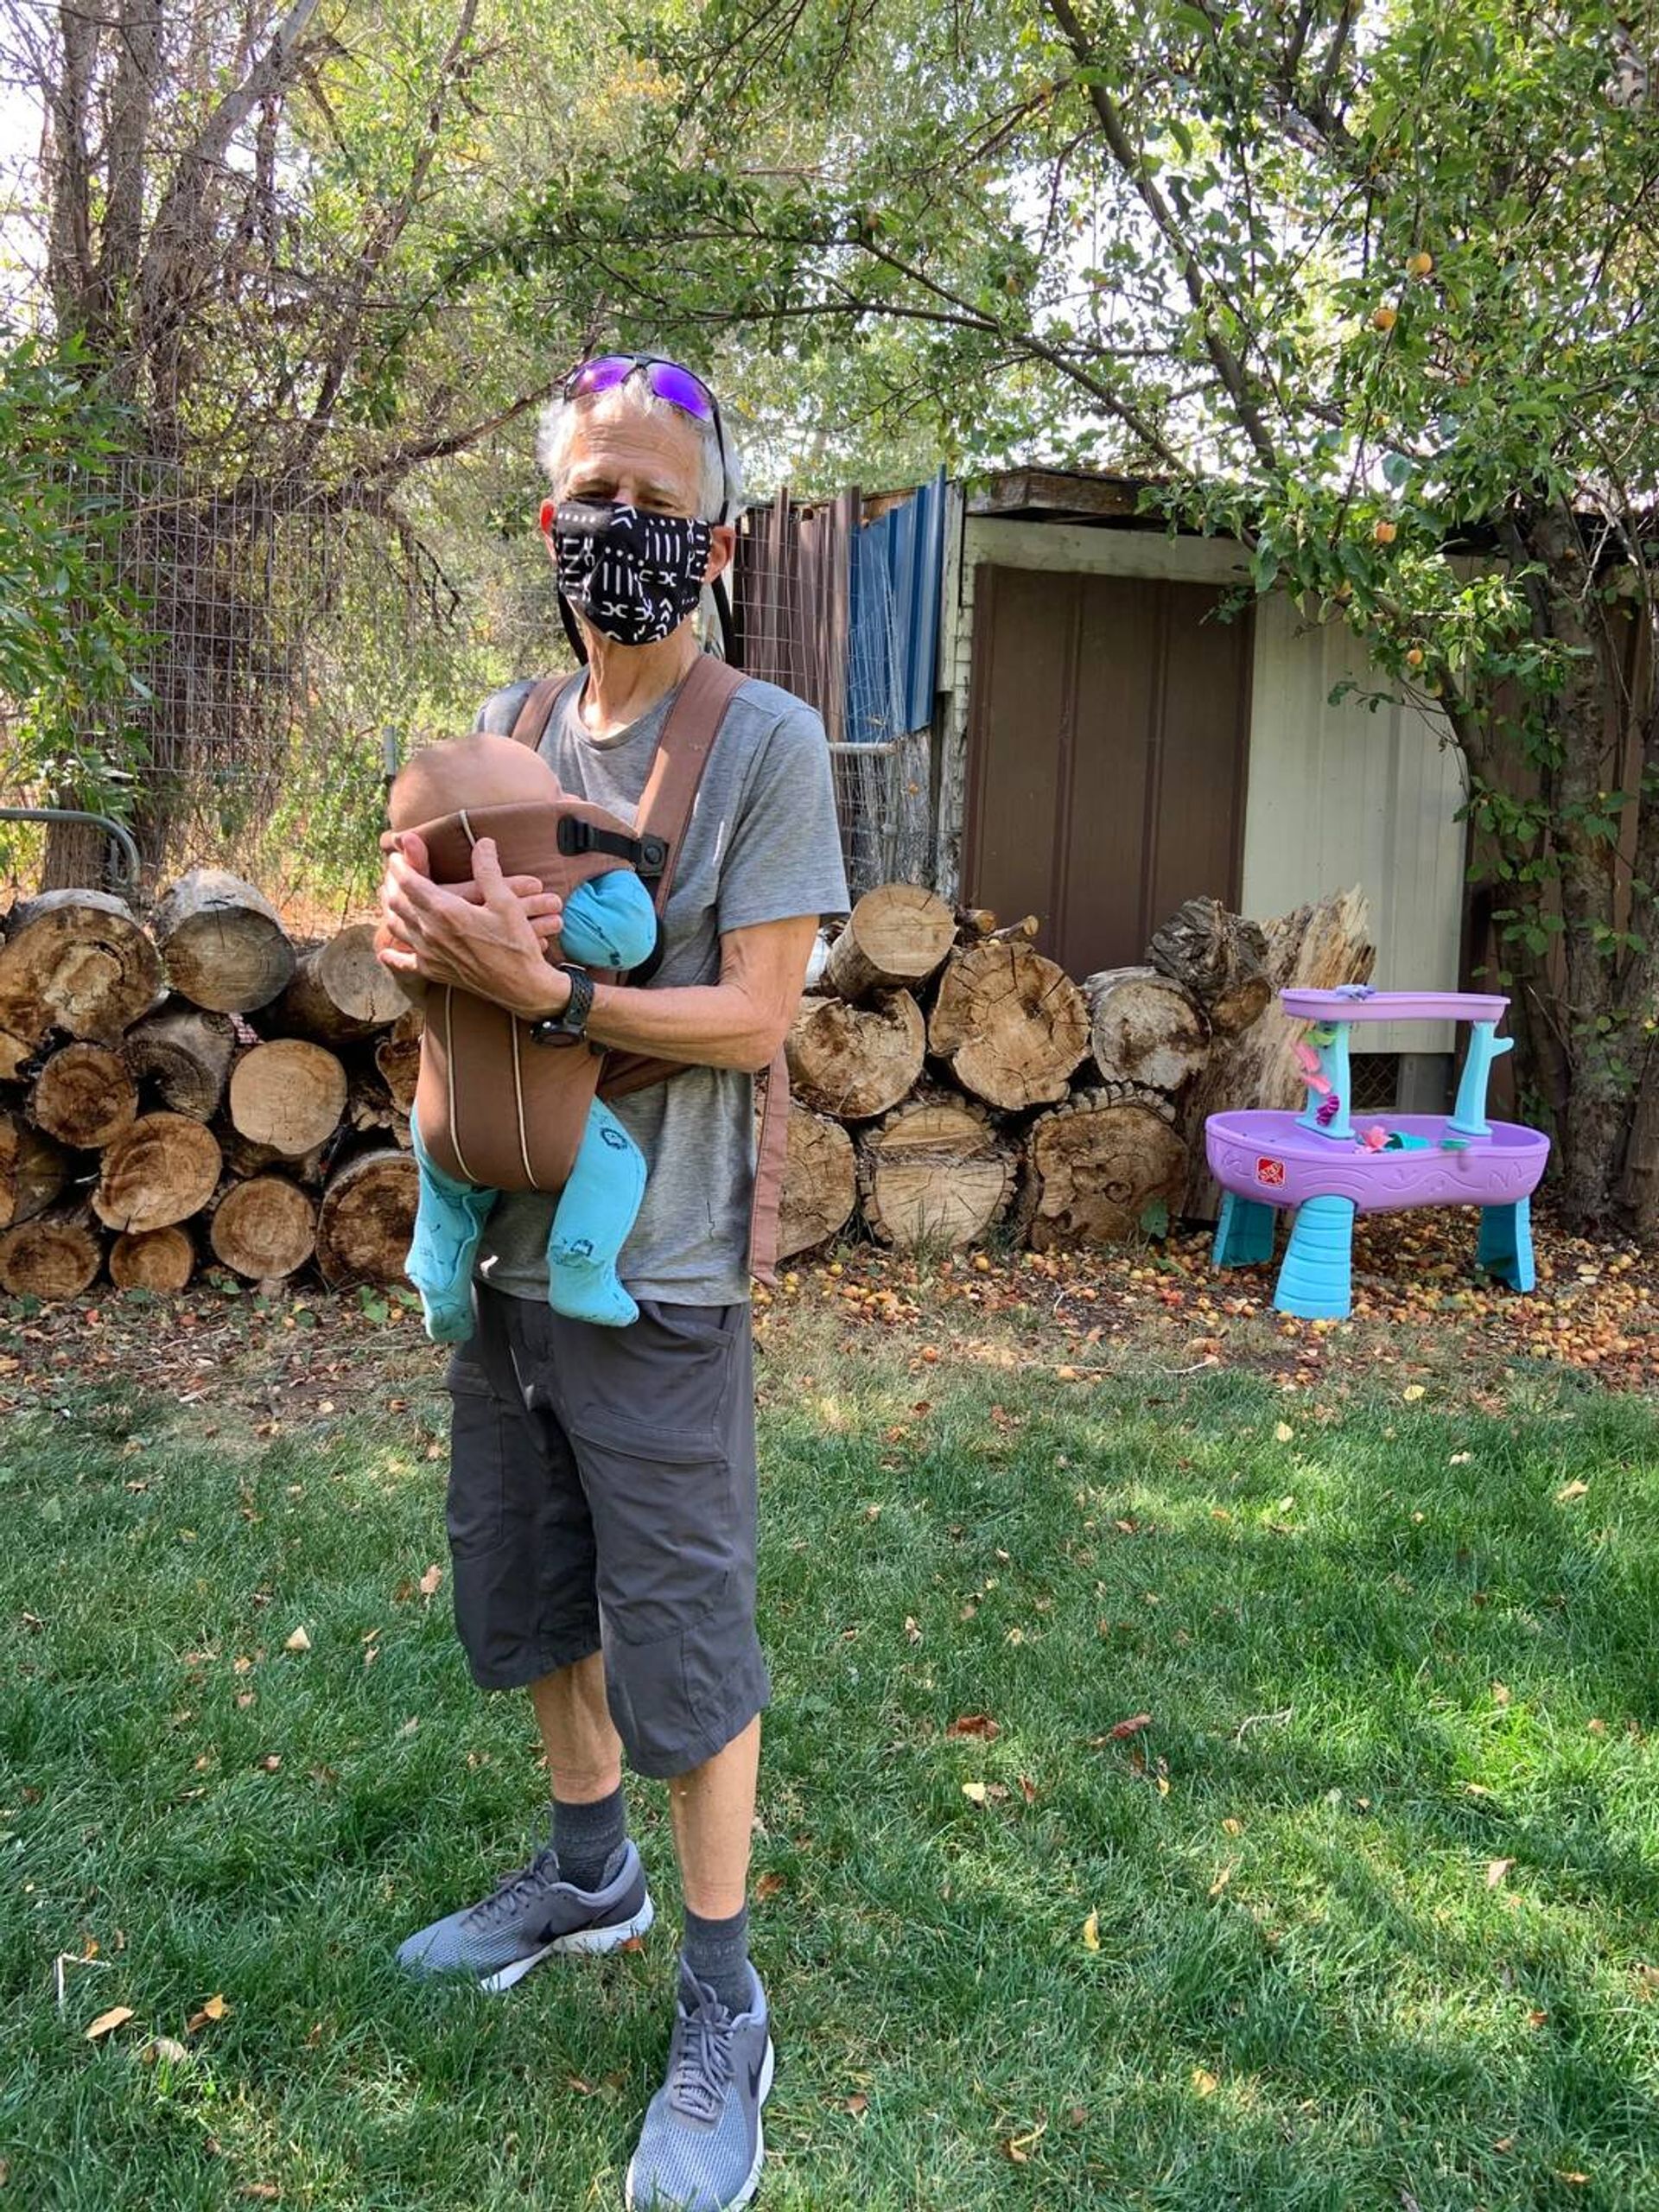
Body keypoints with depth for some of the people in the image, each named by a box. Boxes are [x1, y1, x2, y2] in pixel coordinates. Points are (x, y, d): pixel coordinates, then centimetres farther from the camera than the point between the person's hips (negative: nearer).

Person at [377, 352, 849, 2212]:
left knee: (683, 1643, 3)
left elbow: (753, 1016, -14)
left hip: (659, 1279, -6)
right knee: (531, 1601, 20)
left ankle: (721, 2006, 23)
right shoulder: (504, 730, 9)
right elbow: (429, 935, 11)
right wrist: (425, 921, -12)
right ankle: (589, 1874, 45)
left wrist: (540, 987, -25)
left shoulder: (765, 742, -9)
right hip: (507, 1252, 6)